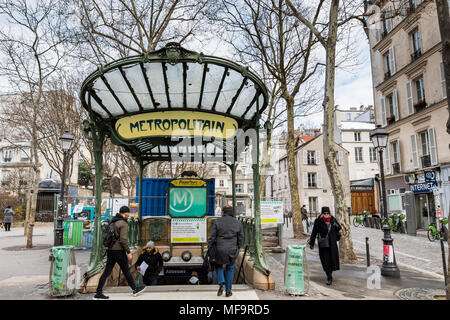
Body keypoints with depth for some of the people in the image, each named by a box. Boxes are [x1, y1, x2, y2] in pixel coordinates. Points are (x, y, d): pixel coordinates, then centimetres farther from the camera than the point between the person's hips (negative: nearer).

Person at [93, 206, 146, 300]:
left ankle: (98, 293, 7)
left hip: (110, 250, 7)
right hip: (118, 250, -7)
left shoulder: (113, 221, 10)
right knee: (126, 270, 6)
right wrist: (128, 252, -15)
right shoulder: (123, 223, -15)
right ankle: (135, 289, 20)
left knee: (107, 271, 8)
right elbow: (123, 239, -21)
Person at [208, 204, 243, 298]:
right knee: (230, 269, 17)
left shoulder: (217, 222, -5)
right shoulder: (237, 223, 2)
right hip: (232, 250, 2)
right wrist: (237, 249, 19)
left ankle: (221, 283, 1)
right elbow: (241, 238, 6)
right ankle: (228, 291, 20)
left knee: (218, 266, 22)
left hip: (219, 249, -2)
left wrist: (209, 249, 2)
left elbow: (212, 237, -6)